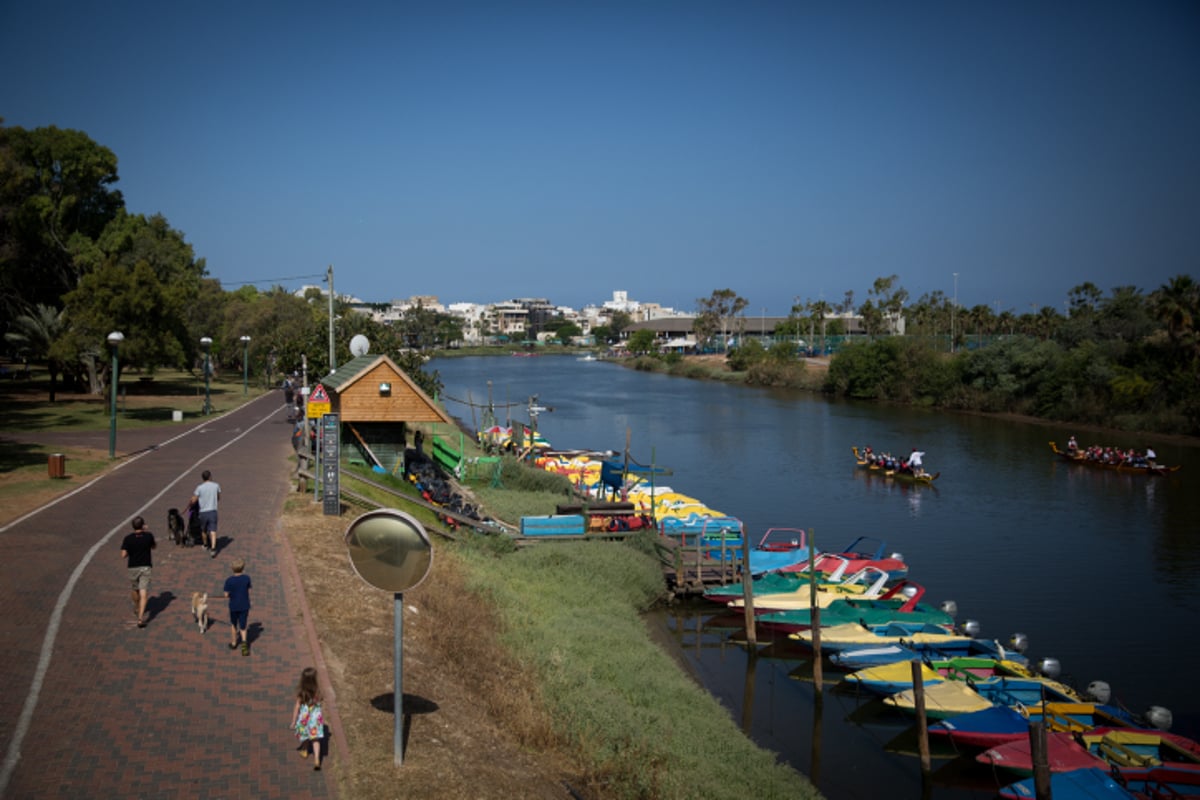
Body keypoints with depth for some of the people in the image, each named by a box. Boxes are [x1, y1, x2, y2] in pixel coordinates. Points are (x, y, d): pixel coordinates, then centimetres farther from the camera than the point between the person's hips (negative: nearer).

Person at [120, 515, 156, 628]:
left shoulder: (128, 538, -10)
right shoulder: (148, 536, -8)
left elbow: (123, 555, -13)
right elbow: (153, 547, 12)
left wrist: (130, 551, 9)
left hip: (132, 567, 1)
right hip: (145, 567, -1)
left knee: (134, 590, 24)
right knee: (143, 593, -5)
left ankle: (137, 609, 46)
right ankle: (140, 618, -15)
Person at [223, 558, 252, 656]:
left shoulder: (229, 580, -16)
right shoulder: (246, 578, -11)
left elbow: (226, 595, -11)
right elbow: (249, 591, -3)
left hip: (233, 606, 0)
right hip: (245, 606, 0)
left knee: (233, 625, 22)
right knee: (242, 627, 9)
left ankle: (233, 643, 37)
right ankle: (244, 641, -15)